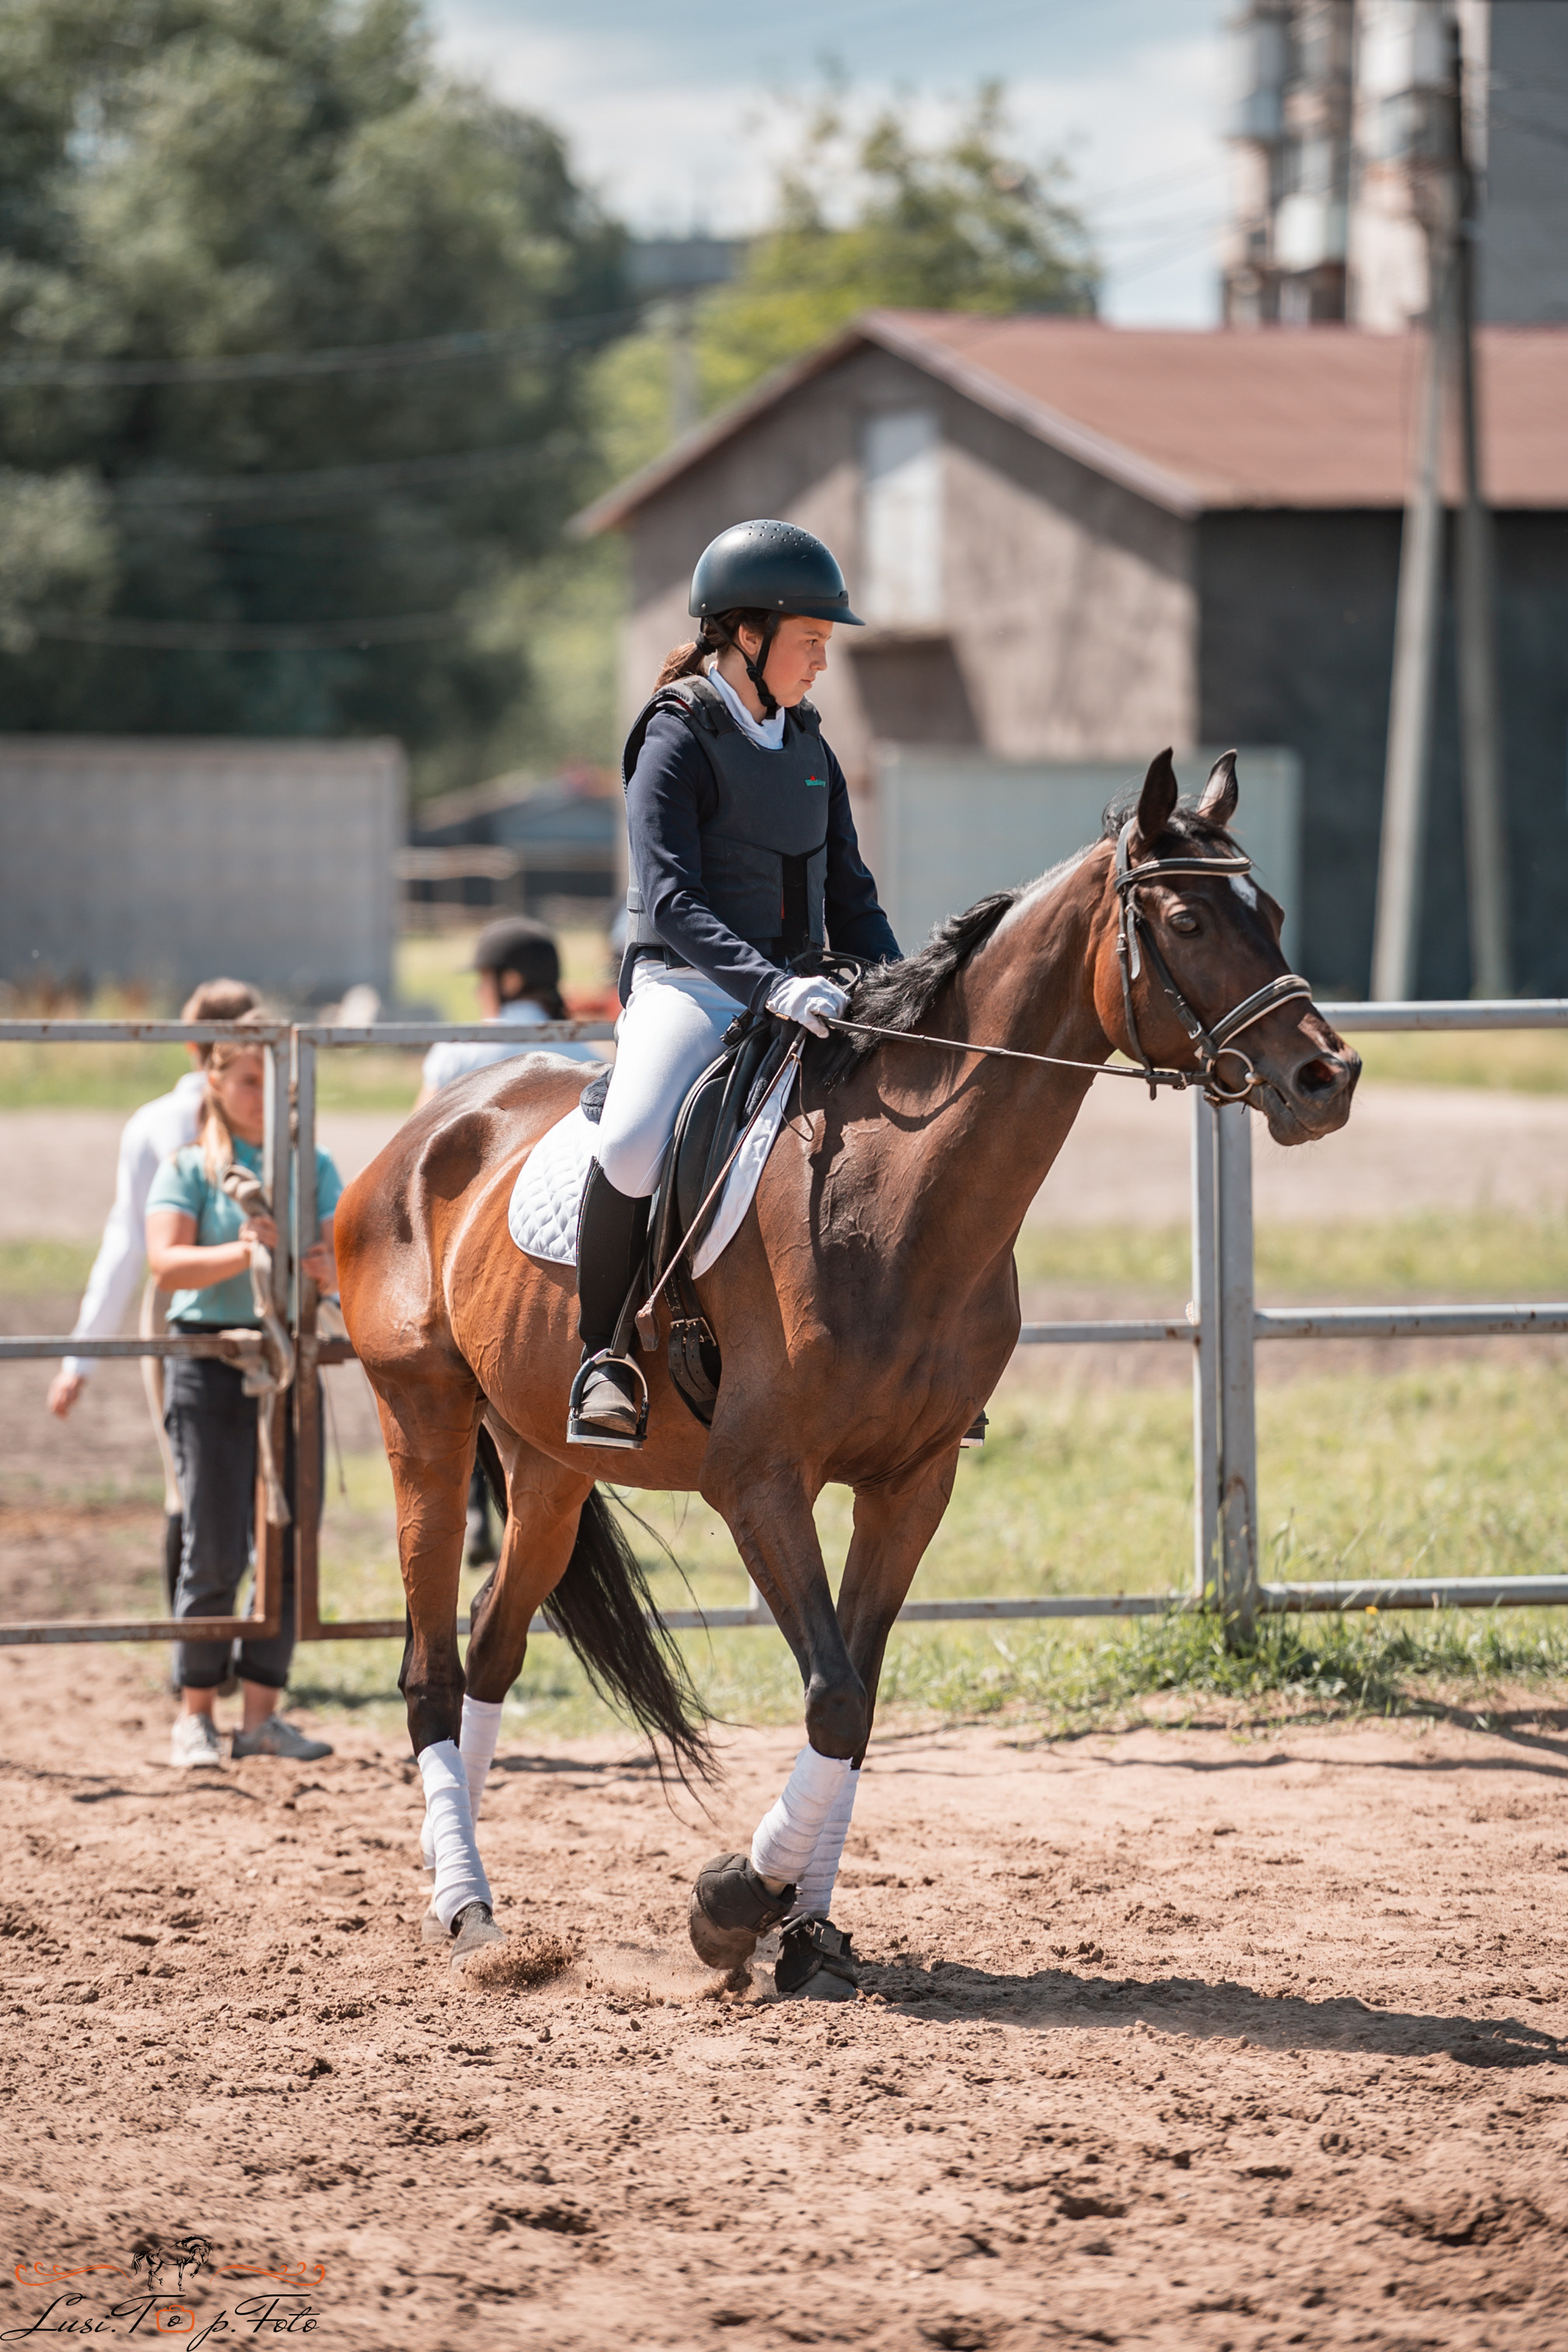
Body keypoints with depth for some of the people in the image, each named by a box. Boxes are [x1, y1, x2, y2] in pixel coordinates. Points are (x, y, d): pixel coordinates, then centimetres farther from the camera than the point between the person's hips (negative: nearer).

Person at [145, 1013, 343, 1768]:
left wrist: (326, 1266, -24)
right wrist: (246, 1252, -29)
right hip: (211, 1363, -4)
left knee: (290, 1546, 3)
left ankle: (262, 1713, 10)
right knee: (215, 1549, -4)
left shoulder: (314, 1168, 9)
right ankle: (194, 1716, 5)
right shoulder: (188, 1169, -1)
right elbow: (167, 1265, -13)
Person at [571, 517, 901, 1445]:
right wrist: (771, 985, -32)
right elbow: (669, 898, -20)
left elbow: (852, 899, 19)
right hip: (689, 985, -7)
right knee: (633, 1142, -34)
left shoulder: (809, 748, 14)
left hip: (799, 995, 7)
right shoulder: (678, 741, -8)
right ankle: (604, 1359, -18)